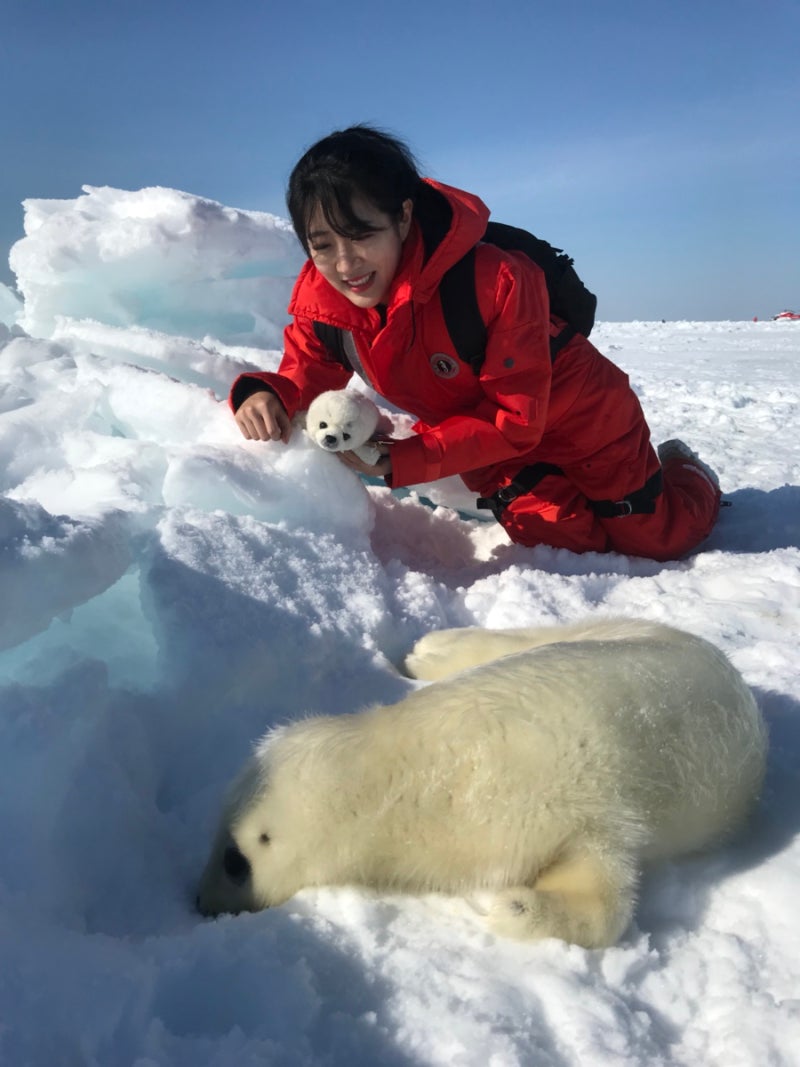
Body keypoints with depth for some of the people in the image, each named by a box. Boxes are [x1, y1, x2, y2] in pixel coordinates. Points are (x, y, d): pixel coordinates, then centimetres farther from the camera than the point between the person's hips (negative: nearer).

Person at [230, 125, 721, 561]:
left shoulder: (495, 281, -37)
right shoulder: (318, 299, -21)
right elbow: (307, 372, -11)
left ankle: (687, 474, 45)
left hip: (578, 417, -3)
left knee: (656, 539, 12)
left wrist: (401, 461, -41)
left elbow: (517, 420, -32)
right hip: (486, 440, 4)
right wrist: (265, 394, -37)